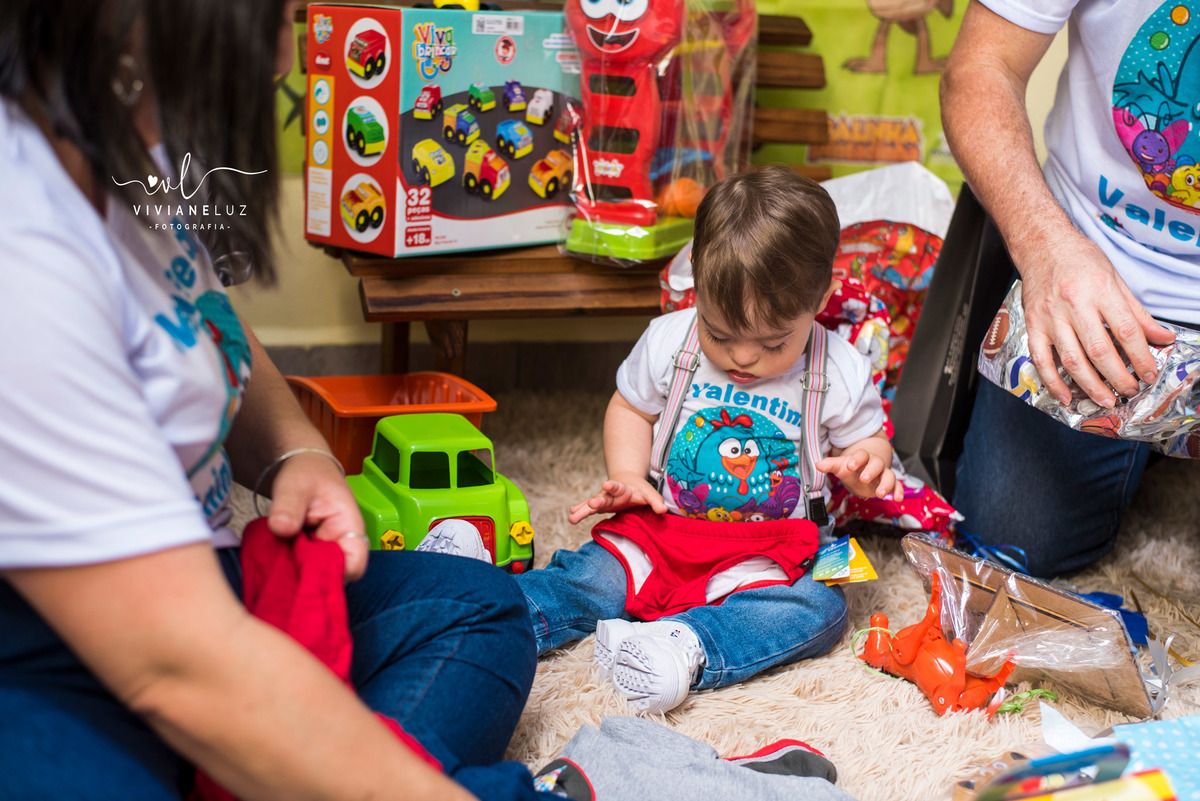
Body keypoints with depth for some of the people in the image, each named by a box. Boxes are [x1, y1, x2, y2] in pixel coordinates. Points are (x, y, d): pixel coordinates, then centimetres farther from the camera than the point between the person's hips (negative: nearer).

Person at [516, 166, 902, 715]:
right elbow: (630, 408, 10)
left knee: (818, 608, -29)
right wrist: (626, 477, -7)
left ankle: (685, 645, -46)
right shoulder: (667, 341, -5)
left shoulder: (840, 375, -8)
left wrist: (865, 466, -20)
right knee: (589, 577, -21)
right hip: (663, 528, 2)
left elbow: (866, 439, 6)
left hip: (769, 554, -1)